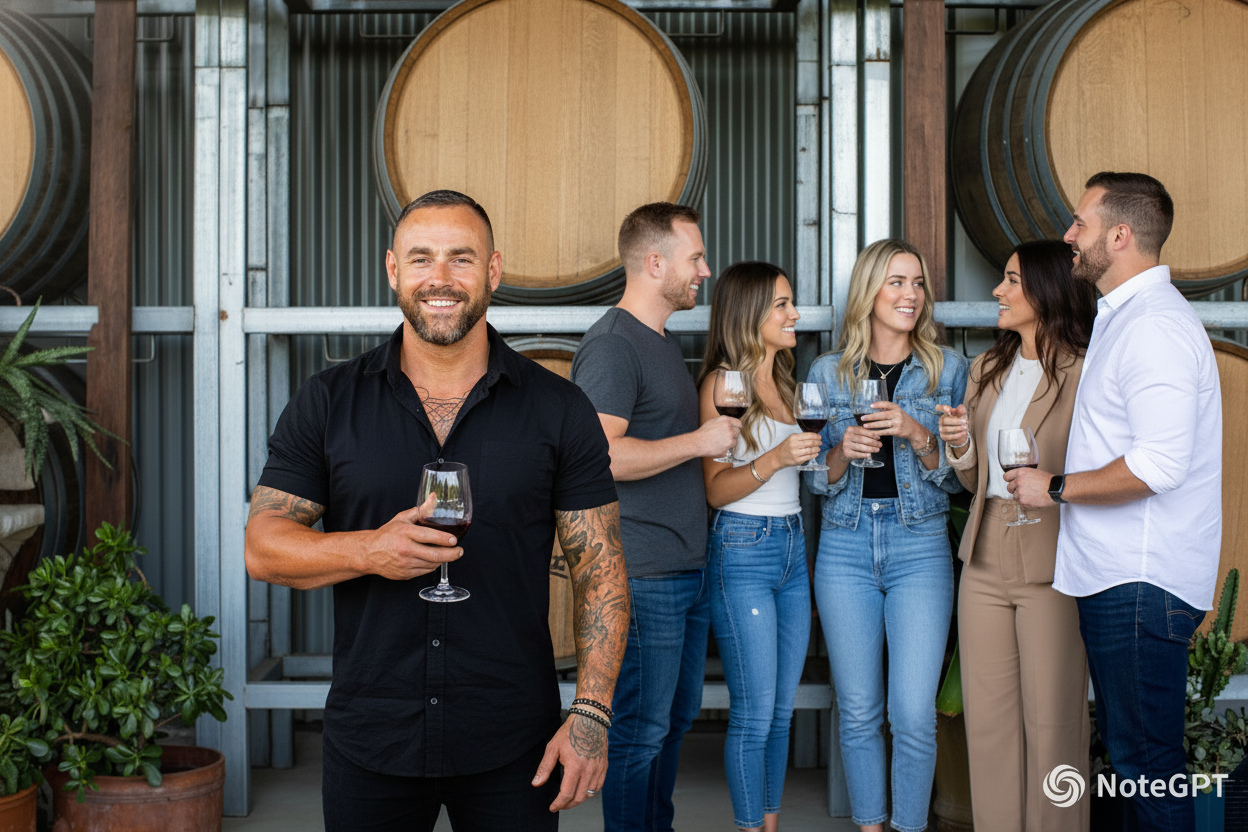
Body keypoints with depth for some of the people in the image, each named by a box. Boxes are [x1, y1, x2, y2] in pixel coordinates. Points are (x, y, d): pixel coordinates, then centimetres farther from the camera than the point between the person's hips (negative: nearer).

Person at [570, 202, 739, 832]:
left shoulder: (663, 342, 18)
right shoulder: (611, 344, -14)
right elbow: (600, 454, -25)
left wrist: (723, 417, 14)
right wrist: (698, 440, -18)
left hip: (688, 568, 10)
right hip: (643, 574, -10)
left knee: (677, 714, 18)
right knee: (640, 728, -1)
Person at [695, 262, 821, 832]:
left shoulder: (784, 380, 14)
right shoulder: (721, 383, -8)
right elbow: (716, 490, -13)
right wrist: (775, 459, -24)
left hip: (793, 546, 7)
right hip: (743, 549, -7)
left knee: (783, 708, 11)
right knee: (754, 713, -2)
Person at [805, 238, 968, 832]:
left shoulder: (947, 369, 4)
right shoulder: (828, 372, 7)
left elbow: (958, 477, 3)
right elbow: (816, 480, 8)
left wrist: (917, 436, -15)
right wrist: (843, 451, -13)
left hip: (920, 547, -1)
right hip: (845, 547, 1)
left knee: (913, 716, -5)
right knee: (858, 713, 7)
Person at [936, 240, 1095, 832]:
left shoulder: (1084, 373, -8)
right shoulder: (987, 370, 14)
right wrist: (960, 446, 0)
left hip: (1050, 567, -6)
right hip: (985, 562, 6)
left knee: (1051, 723, 2)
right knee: (987, 718, 11)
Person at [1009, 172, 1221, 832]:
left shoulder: (1155, 325, -17)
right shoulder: (1124, 317, 18)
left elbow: (1159, 465, -26)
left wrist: (1056, 487, -14)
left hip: (1142, 581, -11)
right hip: (1116, 575, 11)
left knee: (1145, 760, -3)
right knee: (1129, 746, 17)